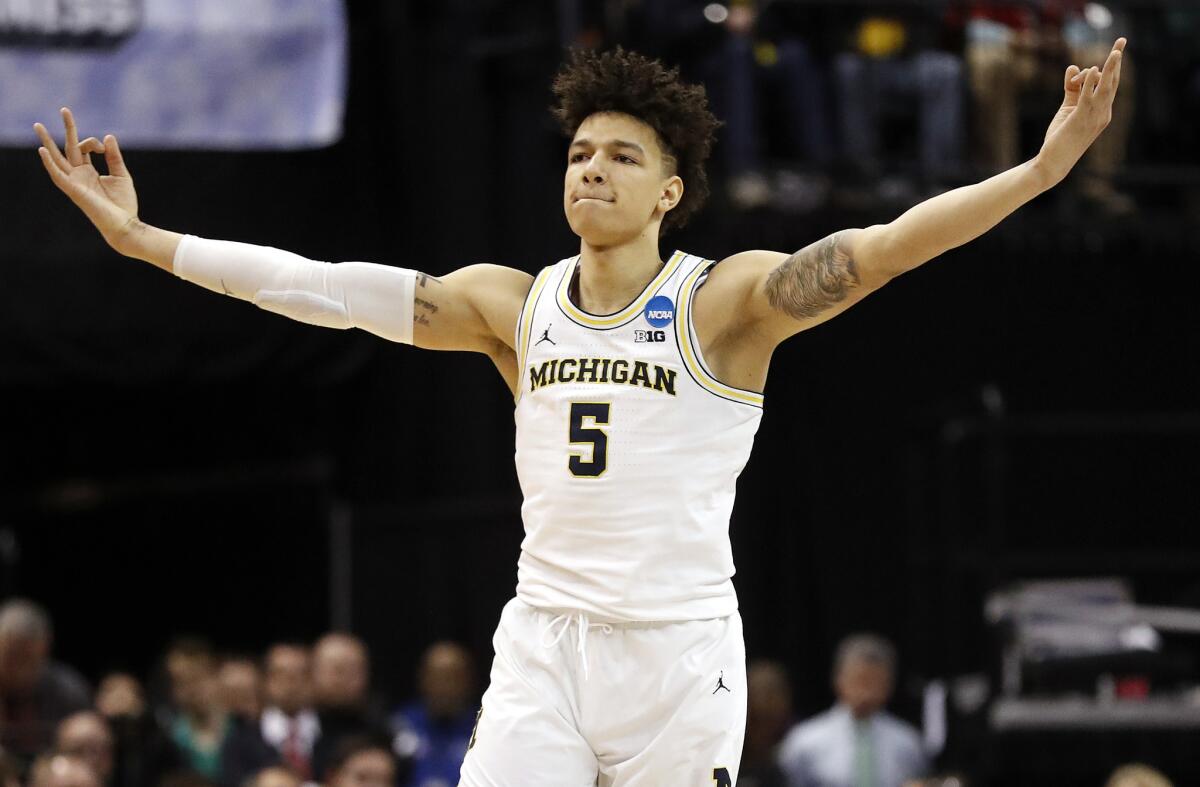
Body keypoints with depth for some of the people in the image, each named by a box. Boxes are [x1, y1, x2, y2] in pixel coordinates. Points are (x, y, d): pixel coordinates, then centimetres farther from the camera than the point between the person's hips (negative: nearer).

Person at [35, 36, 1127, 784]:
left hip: (679, 648, -3)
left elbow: (881, 250, -15)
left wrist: (1040, 170, -29)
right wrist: (141, 238, 6)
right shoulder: (513, 305, 9)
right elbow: (332, 289, 8)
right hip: (544, 647, 3)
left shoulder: (725, 300, -3)